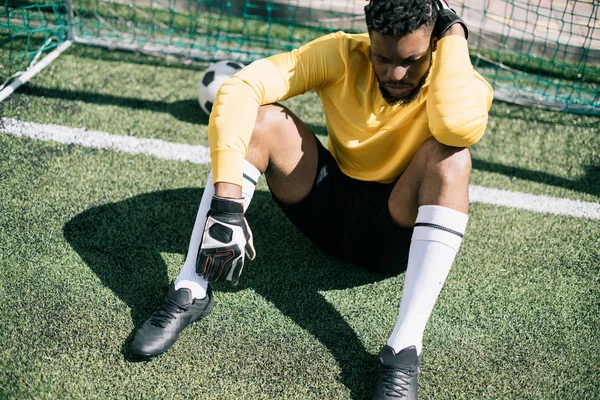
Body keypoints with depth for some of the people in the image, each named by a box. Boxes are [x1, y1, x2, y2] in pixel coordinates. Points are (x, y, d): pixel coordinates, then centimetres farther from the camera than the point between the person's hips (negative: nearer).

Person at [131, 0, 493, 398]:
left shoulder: (461, 82, -17)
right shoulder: (341, 55, -15)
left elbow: (459, 127, -43)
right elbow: (240, 88, -26)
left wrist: (454, 33, -29)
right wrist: (227, 201, -37)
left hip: (396, 233, -2)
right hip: (329, 205, 2)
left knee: (450, 157, -32)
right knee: (261, 116, -20)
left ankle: (404, 350, -38)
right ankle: (191, 290, -23)